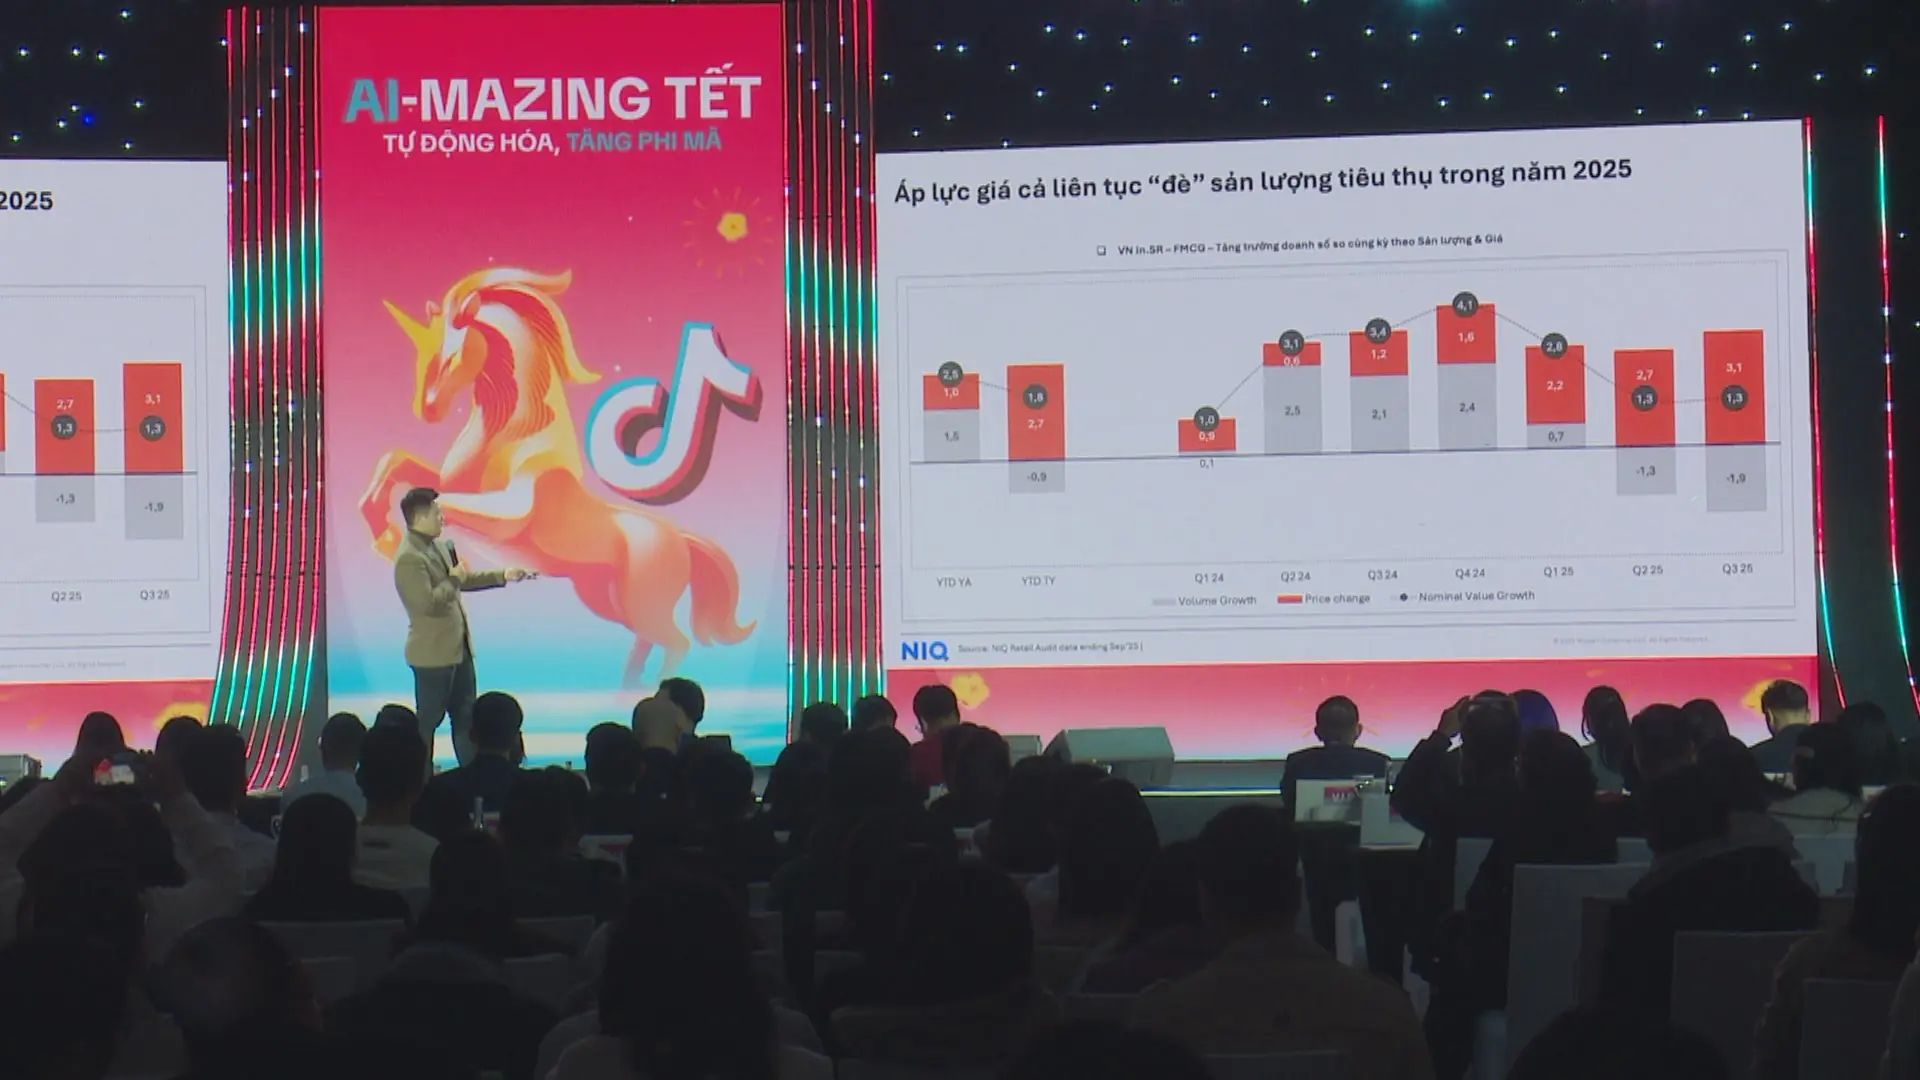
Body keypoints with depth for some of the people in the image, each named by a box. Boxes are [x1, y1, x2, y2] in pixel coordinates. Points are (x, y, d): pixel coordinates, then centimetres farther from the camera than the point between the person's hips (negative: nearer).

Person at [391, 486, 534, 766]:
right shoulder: (409, 558, -22)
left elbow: (462, 580, 21)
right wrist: (453, 580, -16)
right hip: (433, 653, -10)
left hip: (458, 648, 10)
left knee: (465, 713, 14)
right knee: (428, 719, 2)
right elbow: (428, 602, -30)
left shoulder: (438, 545, 9)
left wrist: (502, 576, 16)